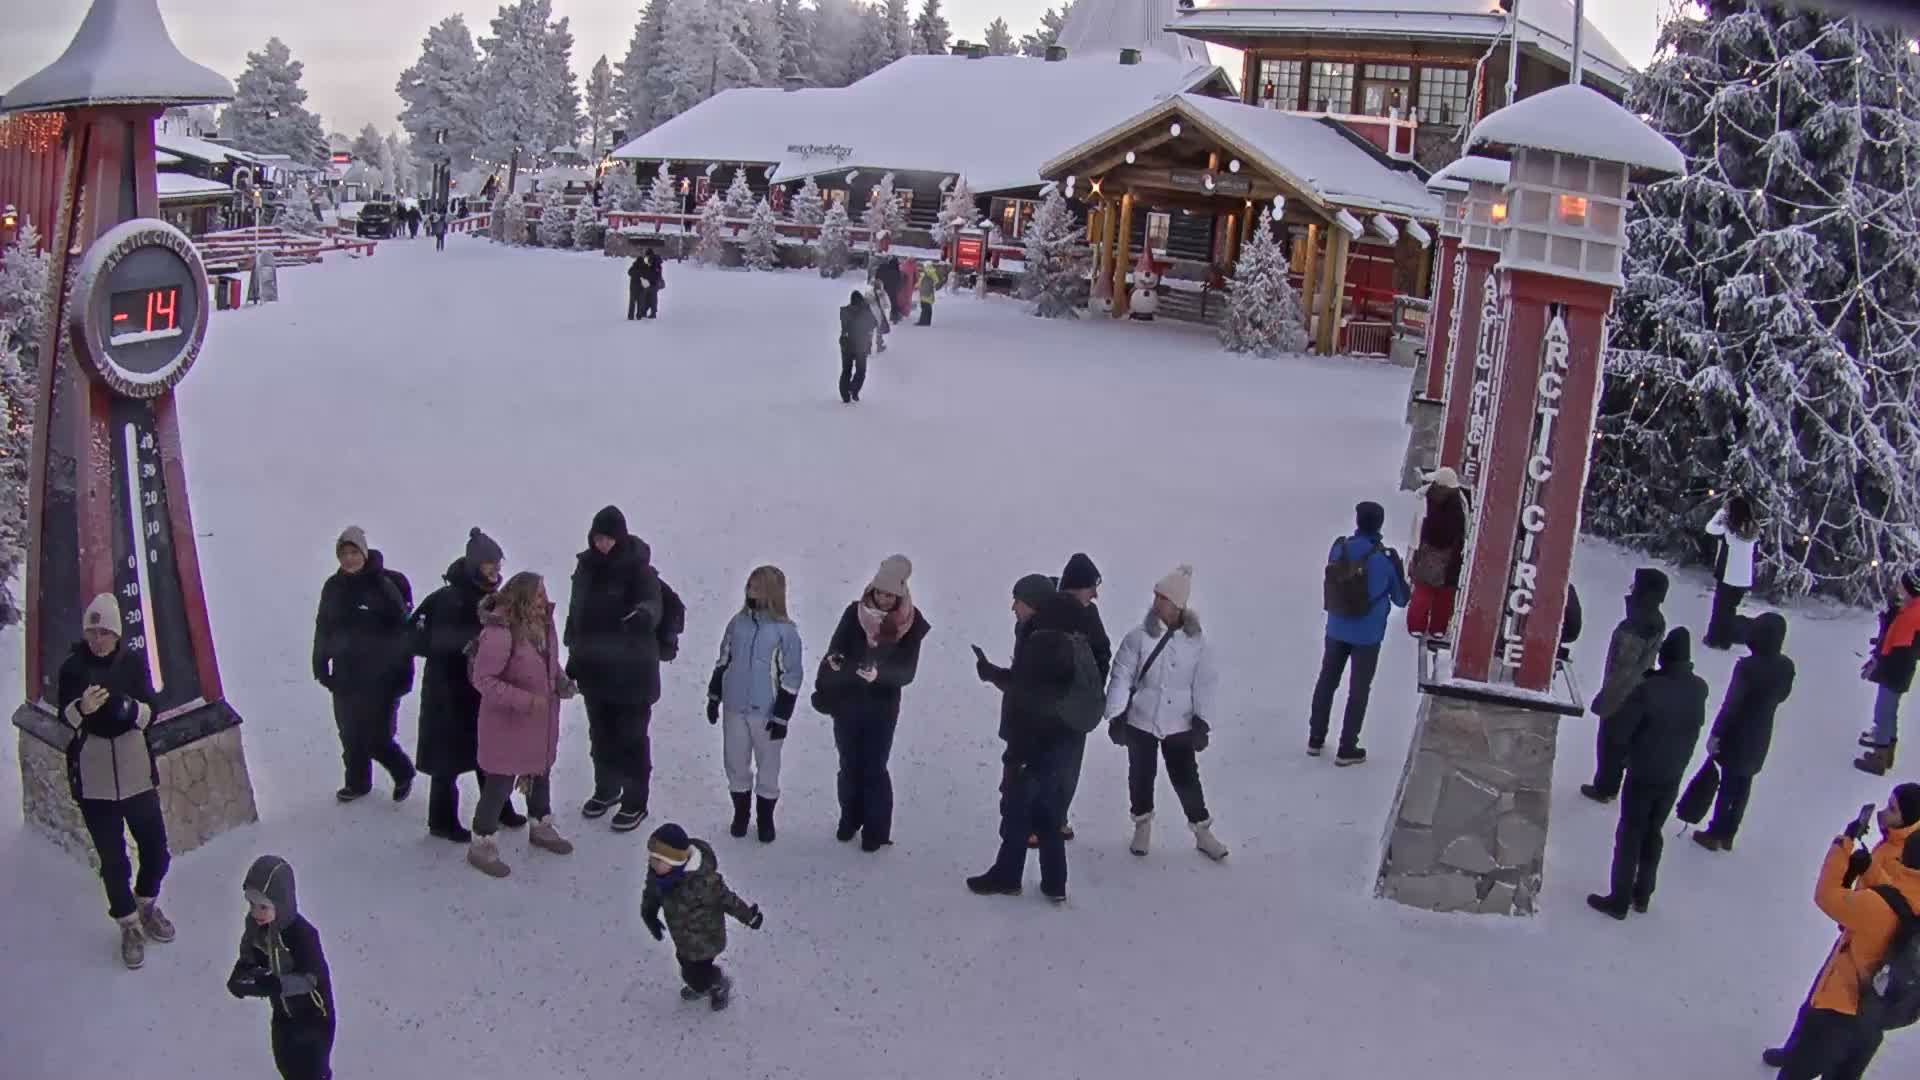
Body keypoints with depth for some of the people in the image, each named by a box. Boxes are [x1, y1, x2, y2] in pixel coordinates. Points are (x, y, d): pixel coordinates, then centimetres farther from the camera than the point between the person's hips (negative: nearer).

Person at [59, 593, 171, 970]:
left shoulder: (133, 662, -4)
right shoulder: (72, 667, -5)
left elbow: (150, 714, -8)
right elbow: (66, 717, -12)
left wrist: (127, 707, -28)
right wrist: (83, 707, -33)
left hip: (136, 770, 1)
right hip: (93, 776, -1)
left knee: (156, 848, 9)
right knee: (112, 857, 5)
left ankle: (147, 903, 37)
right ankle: (129, 924, 23)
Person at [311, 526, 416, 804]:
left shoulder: (384, 585, -13)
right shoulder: (333, 587, 2)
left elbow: (402, 631, -13)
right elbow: (323, 628, 13)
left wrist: (403, 673, -14)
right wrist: (320, 665, 13)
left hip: (380, 678, -5)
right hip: (345, 676, 5)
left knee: (378, 737, -3)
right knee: (350, 734, 14)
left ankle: (403, 773, 24)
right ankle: (357, 782, 36)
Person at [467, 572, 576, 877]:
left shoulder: (543, 622, -3)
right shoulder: (500, 632, -28)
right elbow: (483, 679, -24)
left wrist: (561, 681, -5)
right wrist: (525, 700, -28)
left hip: (542, 718, 8)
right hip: (508, 721, -8)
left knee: (542, 770, 22)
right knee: (501, 780, 0)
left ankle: (542, 826, 44)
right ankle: (481, 844, 17)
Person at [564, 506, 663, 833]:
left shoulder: (639, 569, -15)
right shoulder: (586, 566, 3)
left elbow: (654, 605, -28)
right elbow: (576, 613, 13)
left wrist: (644, 614, -52)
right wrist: (573, 653, 15)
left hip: (631, 671, -6)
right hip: (594, 668, 6)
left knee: (632, 736, 1)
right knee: (600, 733, 19)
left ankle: (635, 802, 13)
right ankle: (606, 789, 37)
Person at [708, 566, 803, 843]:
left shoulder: (785, 630, -13)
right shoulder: (738, 622, -1)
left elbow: (791, 676, -10)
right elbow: (723, 662, 10)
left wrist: (782, 716, -11)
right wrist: (713, 698, 11)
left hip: (766, 712, -4)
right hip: (735, 708, 4)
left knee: (768, 766, 9)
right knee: (735, 764, 14)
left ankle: (765, 818, 27)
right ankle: (740, 813, 32)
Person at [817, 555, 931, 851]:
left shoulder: (911, 624, -10)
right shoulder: (855, 613, -8)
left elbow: (907, 672, -12)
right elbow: (835, 652, -7)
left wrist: (879, 674, -30)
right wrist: (824, 687, -24)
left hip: (882, 707, -2)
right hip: (846, 703, 2)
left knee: (874, 768, 0)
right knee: (849, 765, 14)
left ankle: (876, 830, 14)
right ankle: (850, 819, 33)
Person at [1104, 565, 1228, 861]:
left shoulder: (1195, 642, -8)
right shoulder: (1138, 637, -12)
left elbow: (1205, 683, -3)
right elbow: (1121, 678, -9)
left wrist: (1202, 721, -8)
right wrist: (1115, 716, -11)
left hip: (1179, 725, 0)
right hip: (1140, 721, 0)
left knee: (1186, 779, 3)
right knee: (1141, 776, 13)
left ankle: (1202, 832, 21)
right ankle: (1142, 826, 35)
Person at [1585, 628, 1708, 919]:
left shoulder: (1648, 688, -22)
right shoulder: (1700, 689, -6)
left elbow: (1619, 730, -16)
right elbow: (1696, 725, 11)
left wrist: (1626, 752, 2)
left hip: (1642, 775, -5)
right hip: (1674, 777, 5)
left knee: (1630, 835, 5)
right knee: (1653, 834, 18)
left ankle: (1619, 900, 10)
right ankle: (1642, 895, 28)